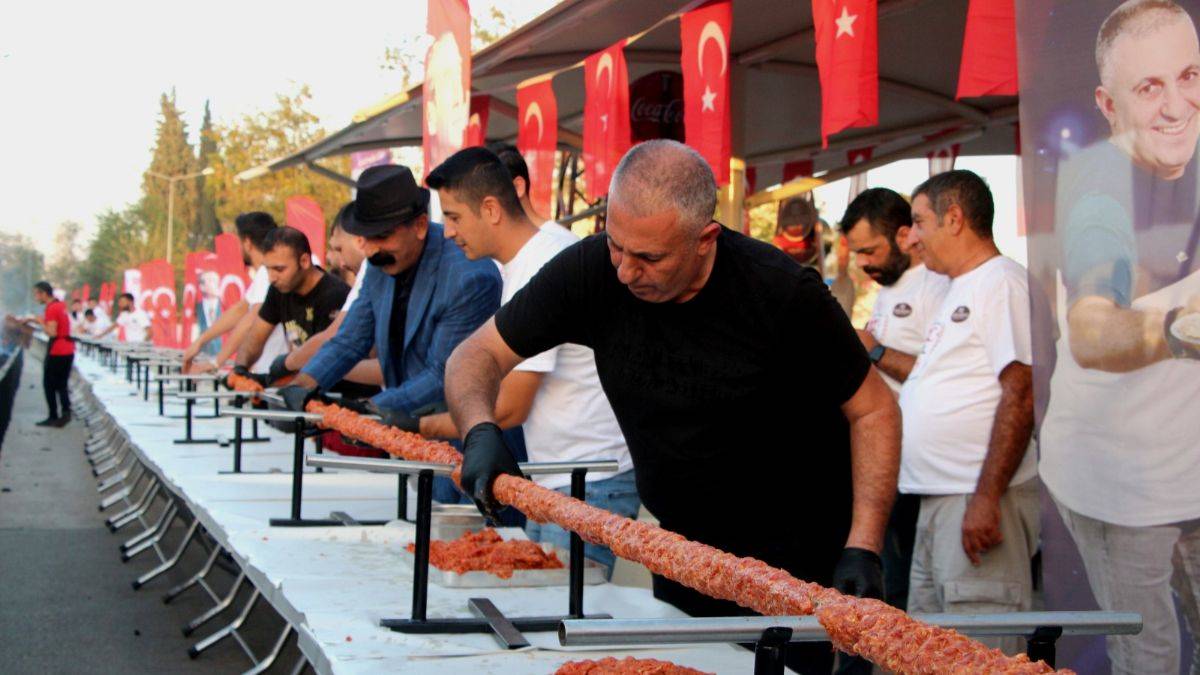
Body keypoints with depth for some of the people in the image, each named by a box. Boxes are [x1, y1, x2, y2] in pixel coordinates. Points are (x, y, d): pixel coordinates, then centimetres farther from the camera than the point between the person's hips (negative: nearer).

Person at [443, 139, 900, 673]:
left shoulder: (782, 293, -22)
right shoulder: (591, 270, -14)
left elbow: (873, 410, -12)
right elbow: (477, 356, -5)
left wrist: (862, 548, -21)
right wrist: (480, 432, -27)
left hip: (796, 559, -4)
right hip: (685, 546, 4)